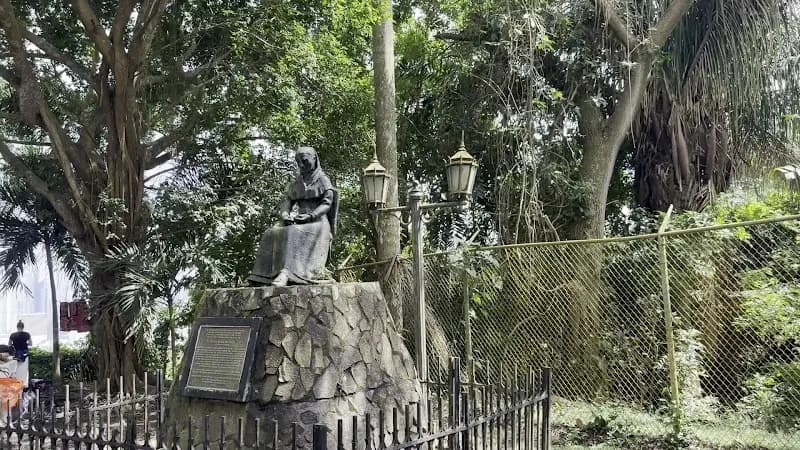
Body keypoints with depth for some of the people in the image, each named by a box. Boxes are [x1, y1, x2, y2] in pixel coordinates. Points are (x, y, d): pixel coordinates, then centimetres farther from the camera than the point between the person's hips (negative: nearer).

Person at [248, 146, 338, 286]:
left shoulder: (323, 180, 6)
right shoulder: (296, 183, 22)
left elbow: (327, 203, -7)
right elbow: (288, 202, 12)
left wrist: (310, 216, -23)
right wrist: (285, 216, -12)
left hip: (317, 223, -6)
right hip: (298, 222, 6)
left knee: (294, 234, -36)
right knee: (272, 235, -21)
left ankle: (286, 273, -51)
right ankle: (261, 278, -33)